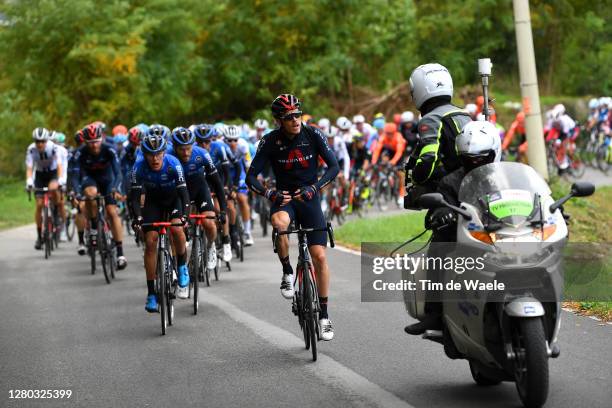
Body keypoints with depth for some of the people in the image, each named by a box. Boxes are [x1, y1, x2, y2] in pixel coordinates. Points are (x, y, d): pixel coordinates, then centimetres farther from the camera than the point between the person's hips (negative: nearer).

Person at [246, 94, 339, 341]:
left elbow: (334, 167, -12)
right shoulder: (271, 141, -12)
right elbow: (251, 177, -13)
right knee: (279, 224, -38)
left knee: (319, 256, -9)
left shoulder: (313, 135, -10)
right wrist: (268, 193, -33)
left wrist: (314, 187, -28)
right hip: (284, 198, -1)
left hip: (309, 199, 1)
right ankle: (287, 272, -13)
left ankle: (324, 315, 5)